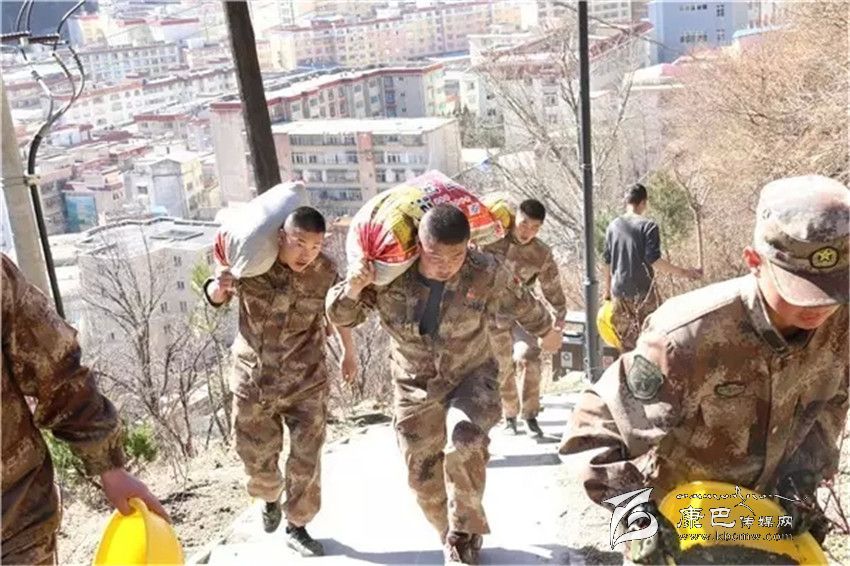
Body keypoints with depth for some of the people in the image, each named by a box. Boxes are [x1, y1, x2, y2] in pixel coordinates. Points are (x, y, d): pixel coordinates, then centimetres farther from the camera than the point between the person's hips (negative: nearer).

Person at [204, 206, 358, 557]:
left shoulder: (325, 271, -13)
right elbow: (214, 298, 1)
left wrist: (349, 353, 20)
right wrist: (220, 287, -24)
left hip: (306, 380, 0)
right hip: (253, 378, 0)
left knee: (306, 457, 4)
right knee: (256, 456, 14)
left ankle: (297, 527, 25)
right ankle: (270, 498, 48)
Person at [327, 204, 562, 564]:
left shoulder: (486, 273, -22)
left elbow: (521, 303, 1)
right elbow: (341, 316, -11)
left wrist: (546, 331, 19)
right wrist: (353, 289, -33)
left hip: (471, 376, -2)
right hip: (415, 387, 2)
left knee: (465, 443, -30)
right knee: (423, 477, 10)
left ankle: (463, 537, -8)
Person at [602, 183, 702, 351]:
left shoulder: (613, 226, 5)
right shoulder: (648, 226, -10)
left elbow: (607, 261, 9)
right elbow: (653, 260, -16)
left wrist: (608, 289, 19)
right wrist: (683, 272, -11)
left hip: (619, 291, 5)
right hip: (643, 291, -4)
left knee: (626, 341, 11)